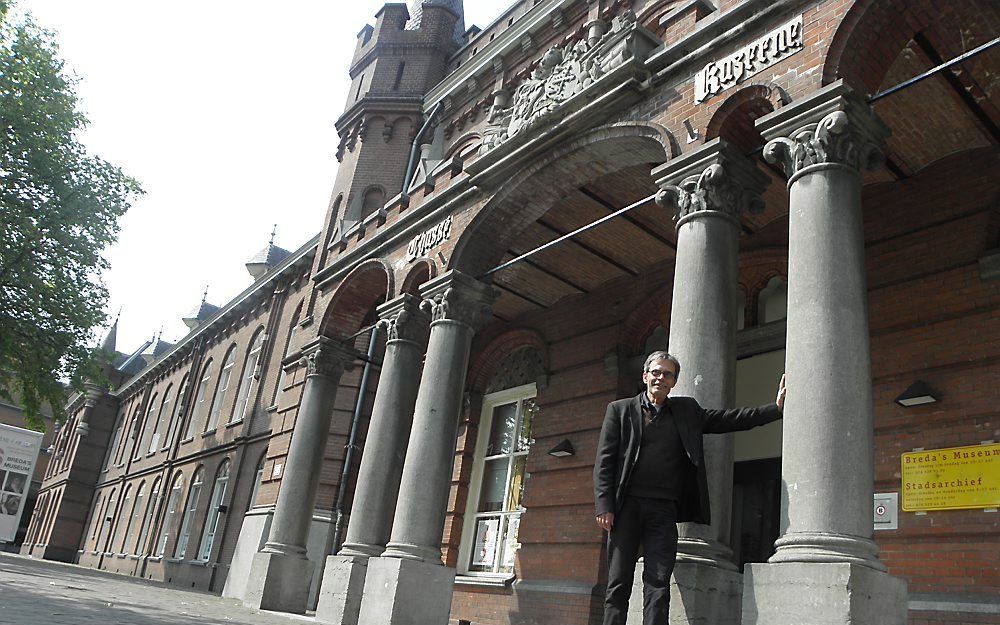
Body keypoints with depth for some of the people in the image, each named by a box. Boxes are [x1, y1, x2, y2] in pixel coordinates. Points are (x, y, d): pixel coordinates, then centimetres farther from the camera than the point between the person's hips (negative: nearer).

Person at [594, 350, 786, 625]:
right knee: (618, 583, -1)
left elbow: (729, 419, 15)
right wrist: (604, 506, -7)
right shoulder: (620, 409, 9)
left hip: (664, 509, 2)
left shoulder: (687, 410, 16)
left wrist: (776, 408, 7)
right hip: (626, 505, -2)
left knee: (658, 584, -3)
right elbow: (604, 461, 3)